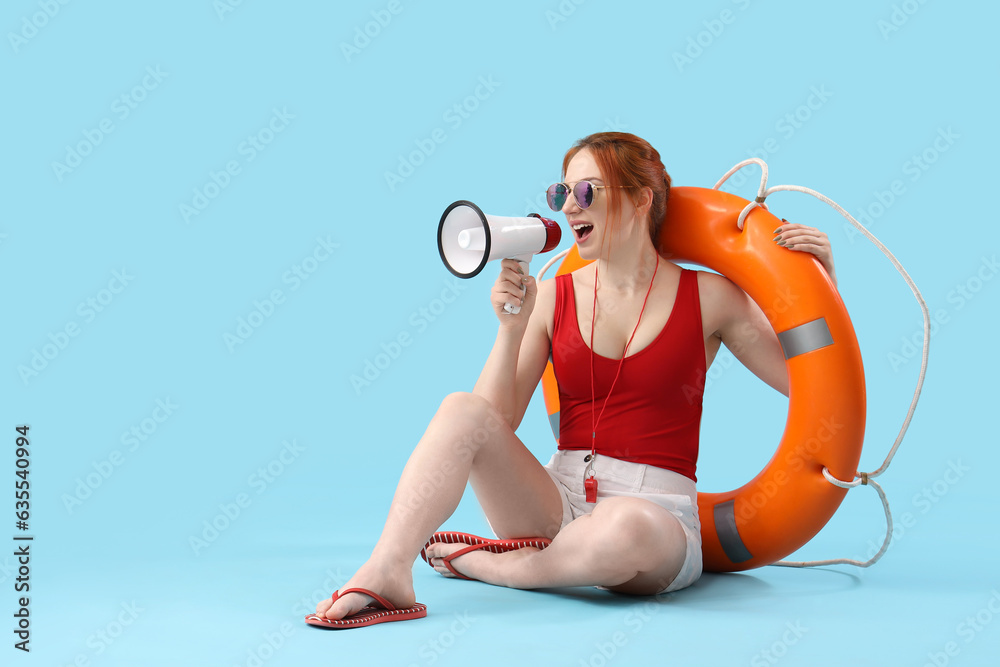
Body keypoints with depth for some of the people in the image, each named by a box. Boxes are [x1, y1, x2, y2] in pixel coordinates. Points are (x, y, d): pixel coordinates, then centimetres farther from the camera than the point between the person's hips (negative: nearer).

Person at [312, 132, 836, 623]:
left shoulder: (707, 297, 2)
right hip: (557, 504, 2)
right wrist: (512, 326, -11)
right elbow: (496, 421, 1)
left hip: (657, 511, -2)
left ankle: (479, 563, -14)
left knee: (628, 528, -39)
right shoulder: (554, 296, 6)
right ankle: (386, 571, -31)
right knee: (461, 410, -20)